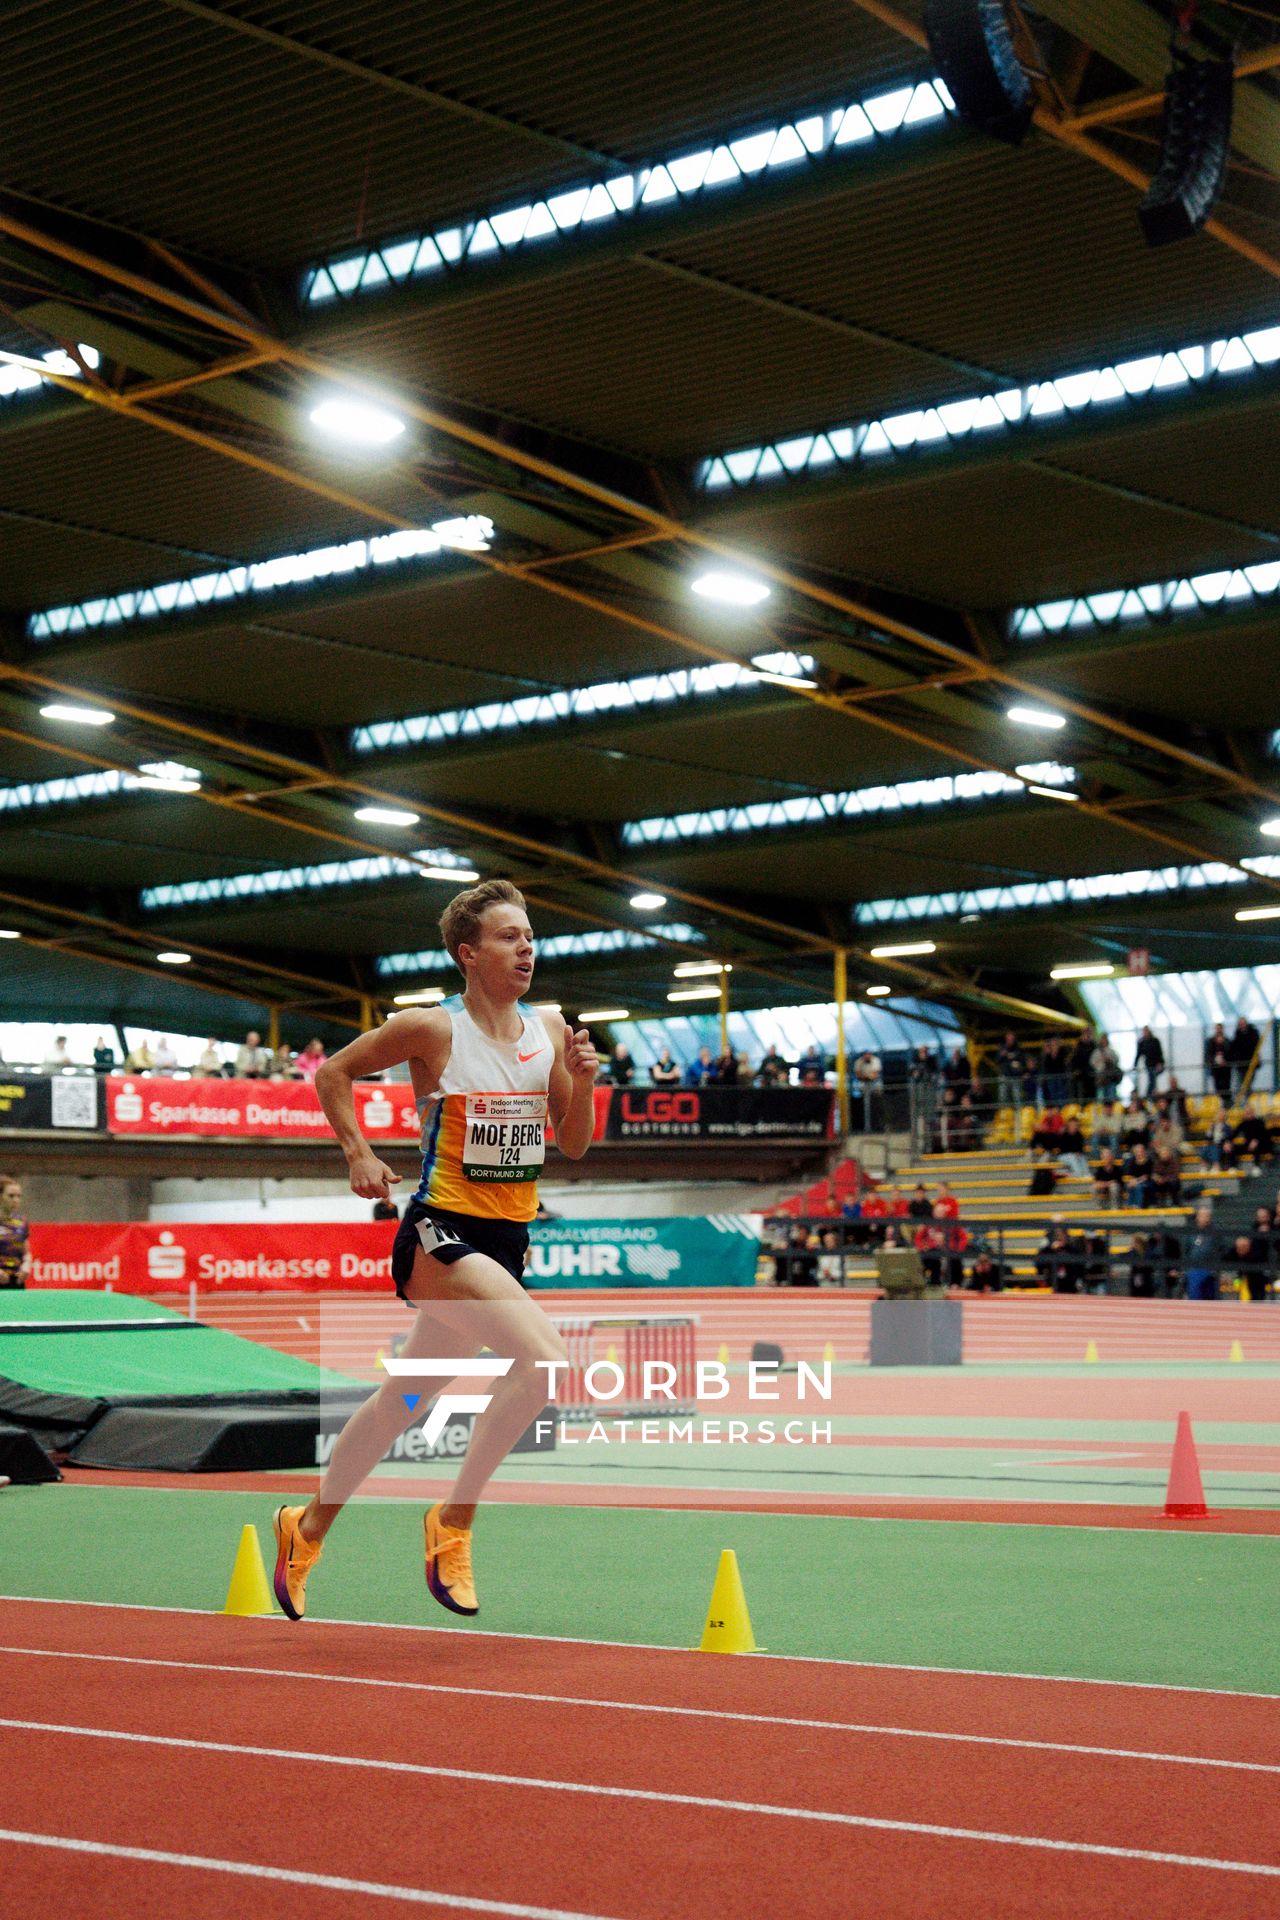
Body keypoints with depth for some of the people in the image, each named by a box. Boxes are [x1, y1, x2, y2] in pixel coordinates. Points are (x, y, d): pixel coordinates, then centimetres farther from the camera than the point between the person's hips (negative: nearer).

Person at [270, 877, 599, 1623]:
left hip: (507, 1240, 6)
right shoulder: (432, 1028, -9)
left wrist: (583, 1081, -7)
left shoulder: (550, 1029, 6)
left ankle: (307, 1530, 36)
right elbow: (334, 1073, 3)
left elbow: (575, 1144, 10)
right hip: (440, 1233, -6)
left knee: (403, 1403, 17)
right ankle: (453, 1522, -13)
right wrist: (360, 1154, -6)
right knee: (546, 1360, -26)